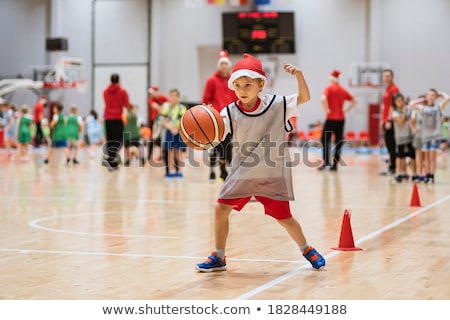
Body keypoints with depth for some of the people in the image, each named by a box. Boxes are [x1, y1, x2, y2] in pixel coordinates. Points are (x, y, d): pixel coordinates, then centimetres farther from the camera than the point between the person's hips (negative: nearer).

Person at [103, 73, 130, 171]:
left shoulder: (105, 91, 8)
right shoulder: (122, 91, -3)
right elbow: (127, 105, 1)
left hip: (107, 118, 4)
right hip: (117, 118, -4)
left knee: (110, 140, 10)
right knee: (118, 140, -3)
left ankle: (113, 164, 12)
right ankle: (109, 159, -24)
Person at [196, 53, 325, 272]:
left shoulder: (277, 105, -10)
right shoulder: (230, 112, -12)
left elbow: (304, 98, -4)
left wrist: (298, 75, -22)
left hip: (272, 176, -1)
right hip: (241, 174, 1)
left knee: (284, 217, 4)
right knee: (221, 209, -6)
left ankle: (307, 250, 30)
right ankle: (218, 258, 11)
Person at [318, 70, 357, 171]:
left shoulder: (329, 88, -5)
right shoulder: (343, 90, 10)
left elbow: (323, 99, -24)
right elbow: (354, 102, 11)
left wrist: (326, 110, -12)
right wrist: (345, 110, 9)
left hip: (331, 118, -5)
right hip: (341, 119, 5)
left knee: (325, 140, 1)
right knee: (339, 142, 7)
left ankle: (326, 162, -11)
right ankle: (335, 165, 5)